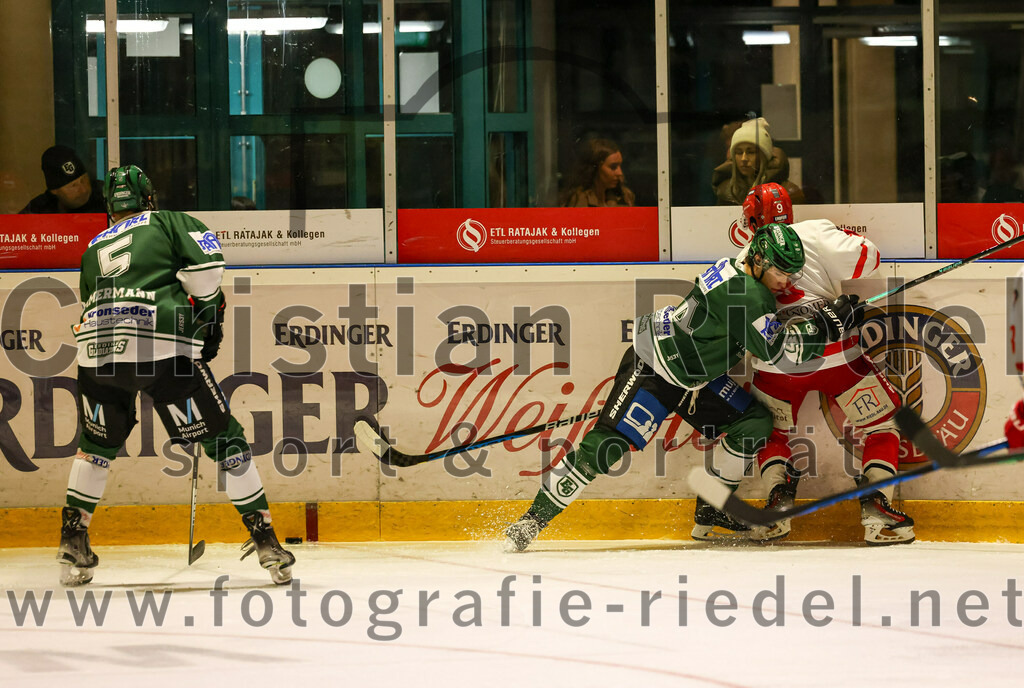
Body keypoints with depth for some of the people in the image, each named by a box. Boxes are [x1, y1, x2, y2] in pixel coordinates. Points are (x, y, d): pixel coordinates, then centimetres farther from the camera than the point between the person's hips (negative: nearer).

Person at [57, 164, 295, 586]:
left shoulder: (93, 248, 30)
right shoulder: (168, 221, 18)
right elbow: (204, 264, 0)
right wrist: (209, 315, 11)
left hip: (96, 347, 4)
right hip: (162, 345, -4)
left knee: (97, 442, 28)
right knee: (222, 437, 6)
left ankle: (73, 544, 24)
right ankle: (266, 542, 2)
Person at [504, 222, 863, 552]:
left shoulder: (736, 270, 1)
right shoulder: (745, 294, -28)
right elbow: (779, 350, -27)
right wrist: (828, 323, -22)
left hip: (695, 375, 10)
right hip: (652, 366, -10)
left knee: (754, 421, 1)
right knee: (606, 445, -16)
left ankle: (710, 515, 9)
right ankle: (534, 519, -7)